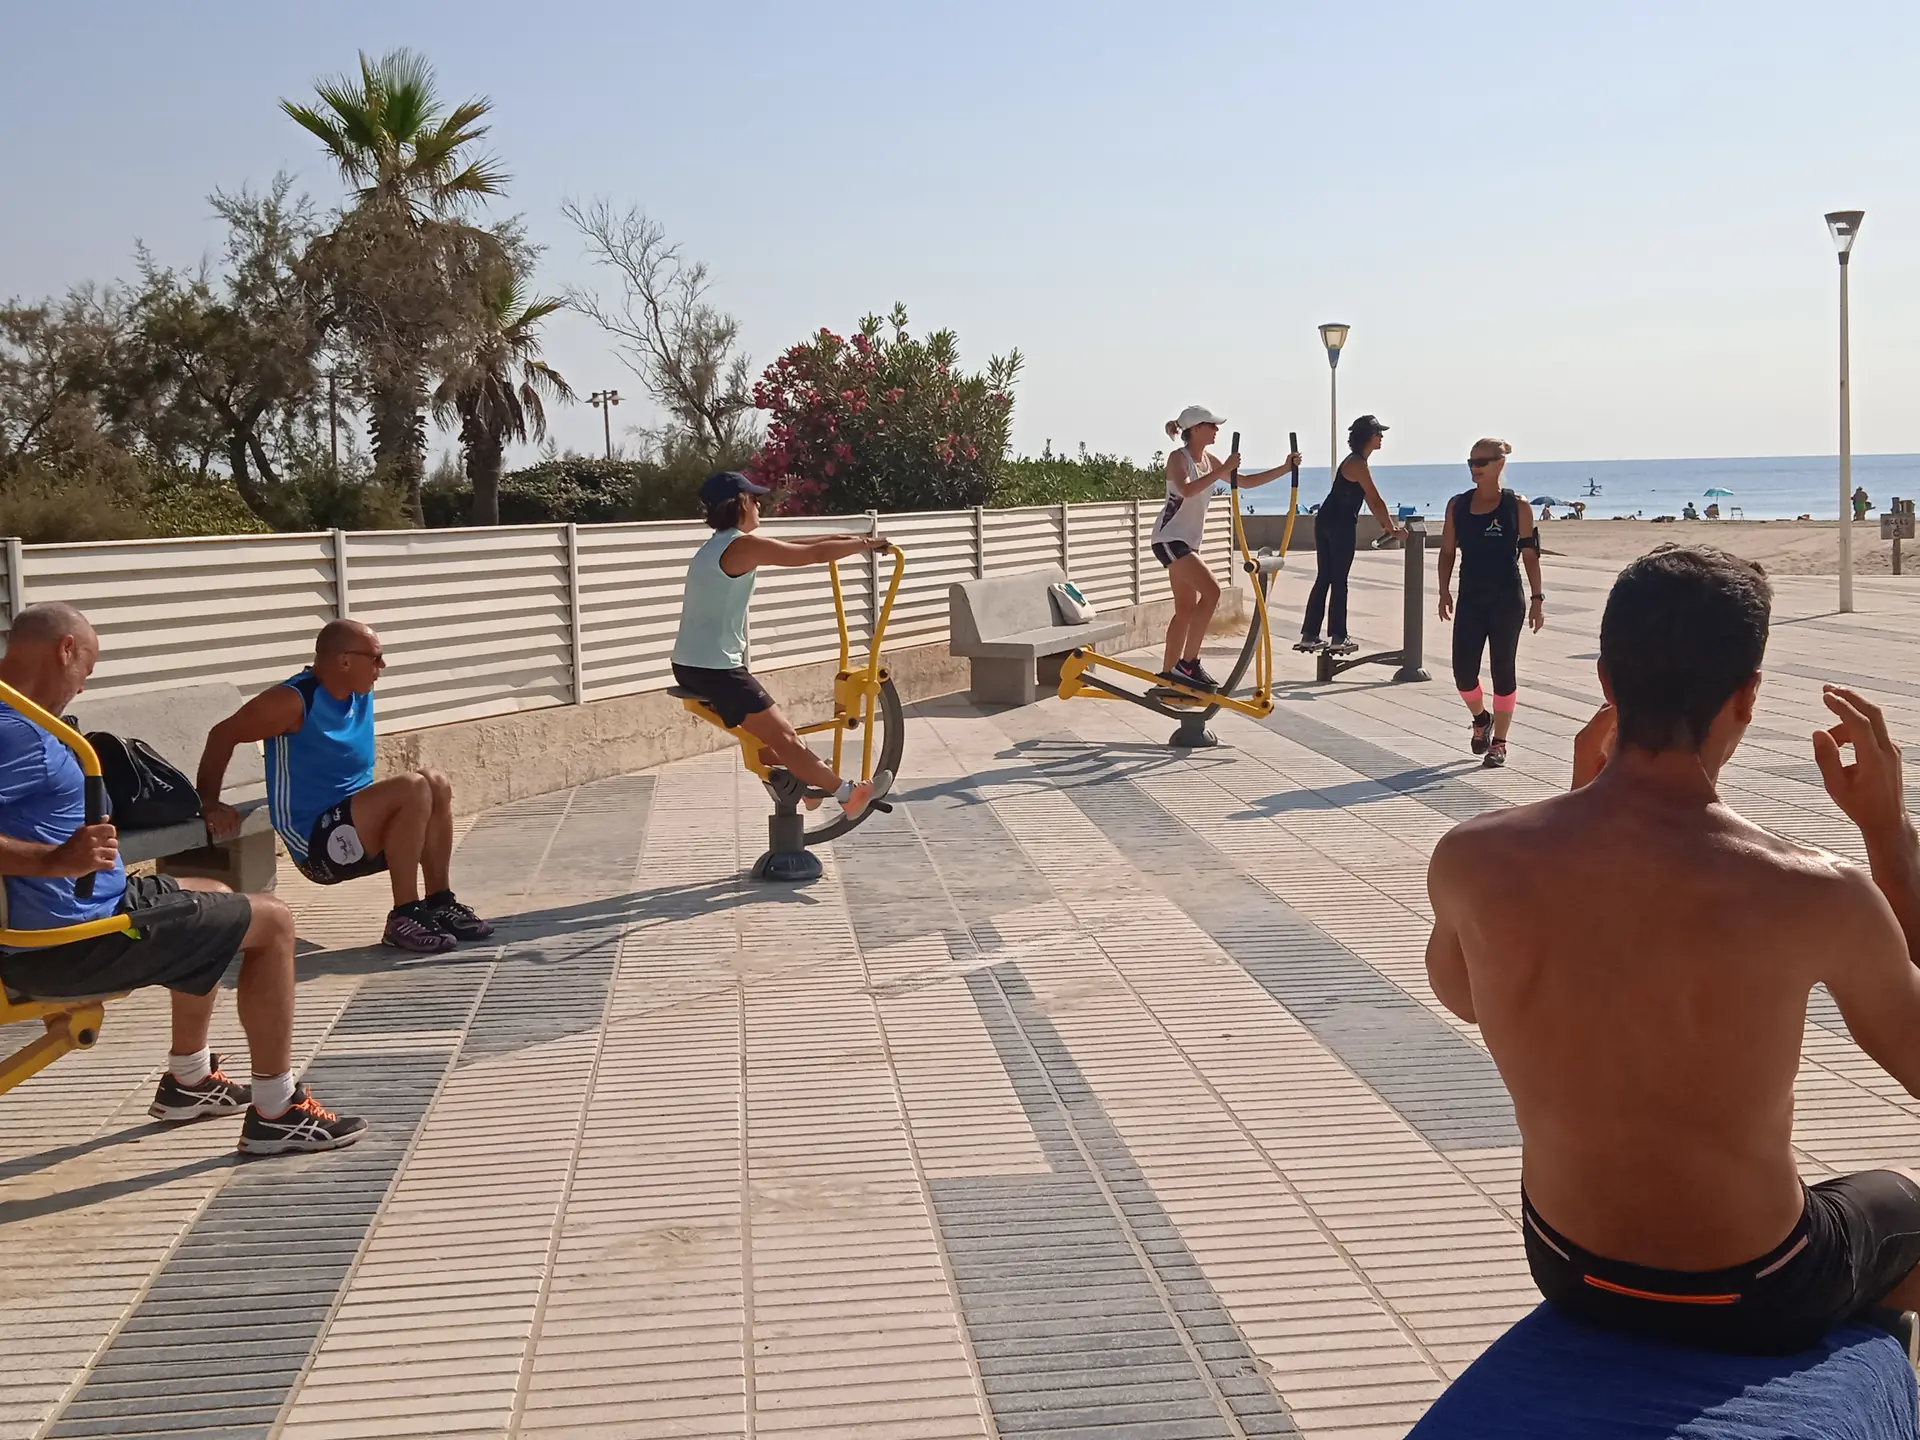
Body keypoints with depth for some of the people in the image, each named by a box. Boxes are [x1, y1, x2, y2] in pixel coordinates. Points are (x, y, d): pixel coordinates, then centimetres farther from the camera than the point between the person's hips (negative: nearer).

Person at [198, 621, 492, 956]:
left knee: (436, 784, -5)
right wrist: (209, 804, -15)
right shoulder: (295, 701, -16)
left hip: (358, 825, 8)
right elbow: (223, 735, -13)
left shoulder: (361, 694, 7)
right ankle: (404, 918, -21)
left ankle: (440, 903, 1)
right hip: (317, 843, -8)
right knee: (412, 788, -24)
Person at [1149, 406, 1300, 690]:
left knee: (1187, 609, 9)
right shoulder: (1178, 457, -12)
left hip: (1188, 541, 9)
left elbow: (1245, 481, 17)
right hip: (1169, 538, -9)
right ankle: (1188, 663, -16)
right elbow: (1187, 490, -33)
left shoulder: (1208, 460, 12)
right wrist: (1224, 469, -33)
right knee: (1211, 591, -20)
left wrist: (1285, 469, 10)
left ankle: (1168, 674, 14)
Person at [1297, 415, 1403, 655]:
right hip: (1341, 525, -9)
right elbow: (1376, 501, -16)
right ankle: (1337, 637, 2)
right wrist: (1391, 528, -10)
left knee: (1324, 578, 10)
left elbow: (1369, 499, 21)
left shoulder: (1354, 461, 17)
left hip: (1325, 521, 9)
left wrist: (1384, 525, 21)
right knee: (1339, 581, -3)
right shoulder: (1358, 464, -14)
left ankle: (1309, 635, 11)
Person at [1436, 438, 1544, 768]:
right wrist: (1444, 592, 0)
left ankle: (1499, 743, 13)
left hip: (1507, 601, -3)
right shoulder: (1457, 505, 6)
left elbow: (1530, 555, -1)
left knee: (1504, 671, 2)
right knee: (1463, 671, -2)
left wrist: (1537, 598, -5)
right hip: (1470, 599, 3)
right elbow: (1448, 551, 10)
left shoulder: (1517, 506, -2)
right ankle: (1481, 719, 29)